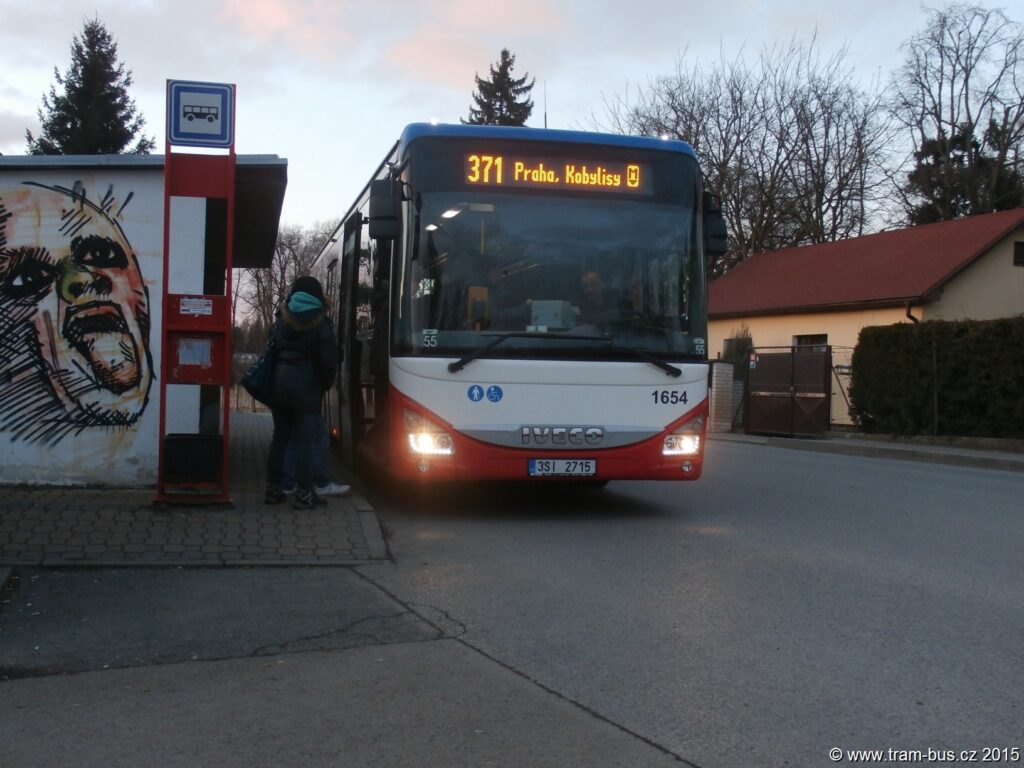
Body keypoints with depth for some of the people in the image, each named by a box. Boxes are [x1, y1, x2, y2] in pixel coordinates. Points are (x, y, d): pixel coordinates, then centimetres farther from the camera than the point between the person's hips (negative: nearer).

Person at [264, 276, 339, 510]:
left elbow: (272, 352, 11)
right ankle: (304, 494, -5)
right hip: (306, 387, -5)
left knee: (279, 437, 13)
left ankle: (273, 489, 16)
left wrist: (272, 385, 13)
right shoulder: (319, 324, -5)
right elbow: (329, 360, -8)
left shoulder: (281, 321, 11)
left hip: (279, 385, 5)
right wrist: (325, 385, 6)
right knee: (304, 440, -4)